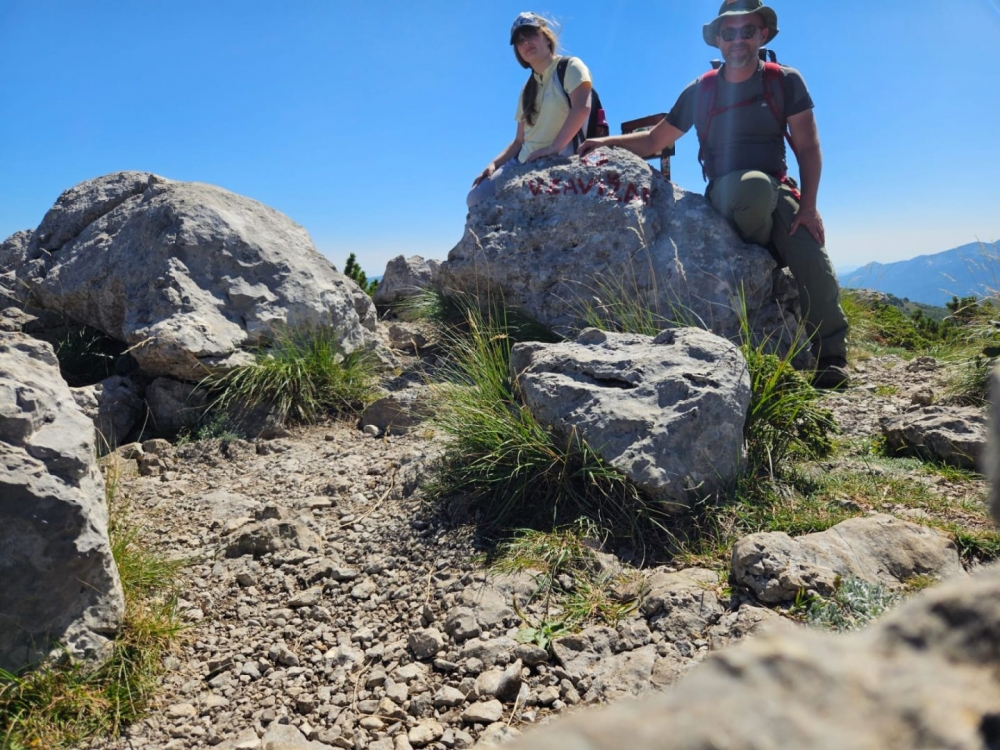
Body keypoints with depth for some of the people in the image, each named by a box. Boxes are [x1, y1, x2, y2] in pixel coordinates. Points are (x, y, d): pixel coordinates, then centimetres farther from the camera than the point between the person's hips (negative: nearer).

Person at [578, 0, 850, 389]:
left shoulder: (786, 81, 4)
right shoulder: (700, 91, 5)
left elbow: (808, 146, -2)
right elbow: (653, 141, 10)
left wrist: (808, 205, -15)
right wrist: (607, 141, -6)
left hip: (778, 191, 1)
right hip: (726, 192, -1)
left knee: (813, 260, -25)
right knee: (757, 185, -39)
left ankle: (830, 356, -8)